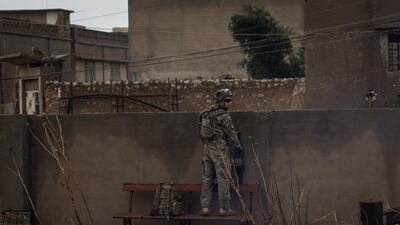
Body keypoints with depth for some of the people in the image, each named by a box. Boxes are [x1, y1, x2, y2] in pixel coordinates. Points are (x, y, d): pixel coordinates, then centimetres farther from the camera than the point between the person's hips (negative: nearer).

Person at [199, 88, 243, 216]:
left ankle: (205, 207, 8)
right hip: (220, 150, -7)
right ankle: (224, 208, -2)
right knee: (223, 179, -2)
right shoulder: (224, 116, -13)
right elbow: (231, 134, -8)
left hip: (207, 149, 7)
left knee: (207, 179, 9)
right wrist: (238, 146, 8)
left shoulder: (207, 114, 9)